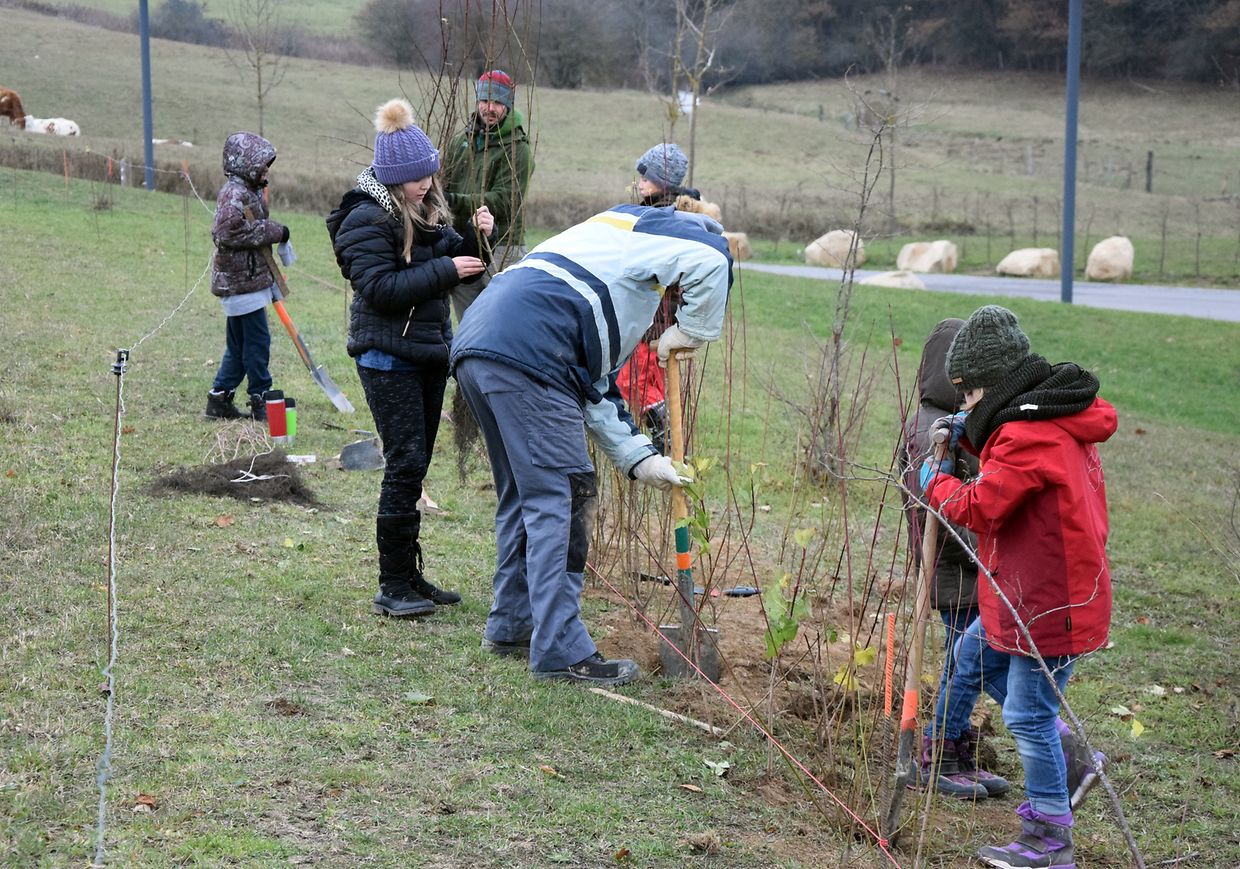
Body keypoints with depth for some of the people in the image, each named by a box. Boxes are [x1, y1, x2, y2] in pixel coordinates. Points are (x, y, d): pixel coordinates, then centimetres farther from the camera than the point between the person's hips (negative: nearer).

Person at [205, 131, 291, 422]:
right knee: (257, 341, -4)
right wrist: (273, 232, -21)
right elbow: (226, 232, -26)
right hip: (240, 281, -10)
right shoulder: (234, 194, -16)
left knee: (239, 344, 14)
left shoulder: (251, 191, 16)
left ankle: (219, 399, 19)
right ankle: (260, 401, 3)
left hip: (248, 279, 10)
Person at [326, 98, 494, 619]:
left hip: (429, 351, 8)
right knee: (405, 464, -10)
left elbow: (454, 264, 16)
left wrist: (476, 238, -4)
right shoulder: (367, 219, -14)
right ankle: (392, 588, -5)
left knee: (415, 466, 12)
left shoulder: (426, 211, 11)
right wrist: (445, 270, -23)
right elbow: (380, 288, -22)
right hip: (388, 356, -8)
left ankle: (410, 576, 19)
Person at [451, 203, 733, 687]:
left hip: (475, 346, 10)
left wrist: (638, 458, 21)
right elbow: (710, 263, -16)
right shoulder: (654, 229, 10)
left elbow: (594, 384, 29)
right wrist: (690, 333, 2)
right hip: (525, 356, -10)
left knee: (522, 496, 22)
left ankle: (510, 626, 31)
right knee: (561, 499, -5)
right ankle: (561, 651, -4)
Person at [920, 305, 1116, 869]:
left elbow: (980, 506, -23)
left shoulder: (1031, 433, -23)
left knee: (1028, 716, -2)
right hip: (1030, 592, 11)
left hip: (1051, 604, -11)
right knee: (973, 656, 24)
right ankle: (1060, 754, 27)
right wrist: (970, 436, 10)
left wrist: (935, 483, -4)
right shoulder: (1056, 417, 9)